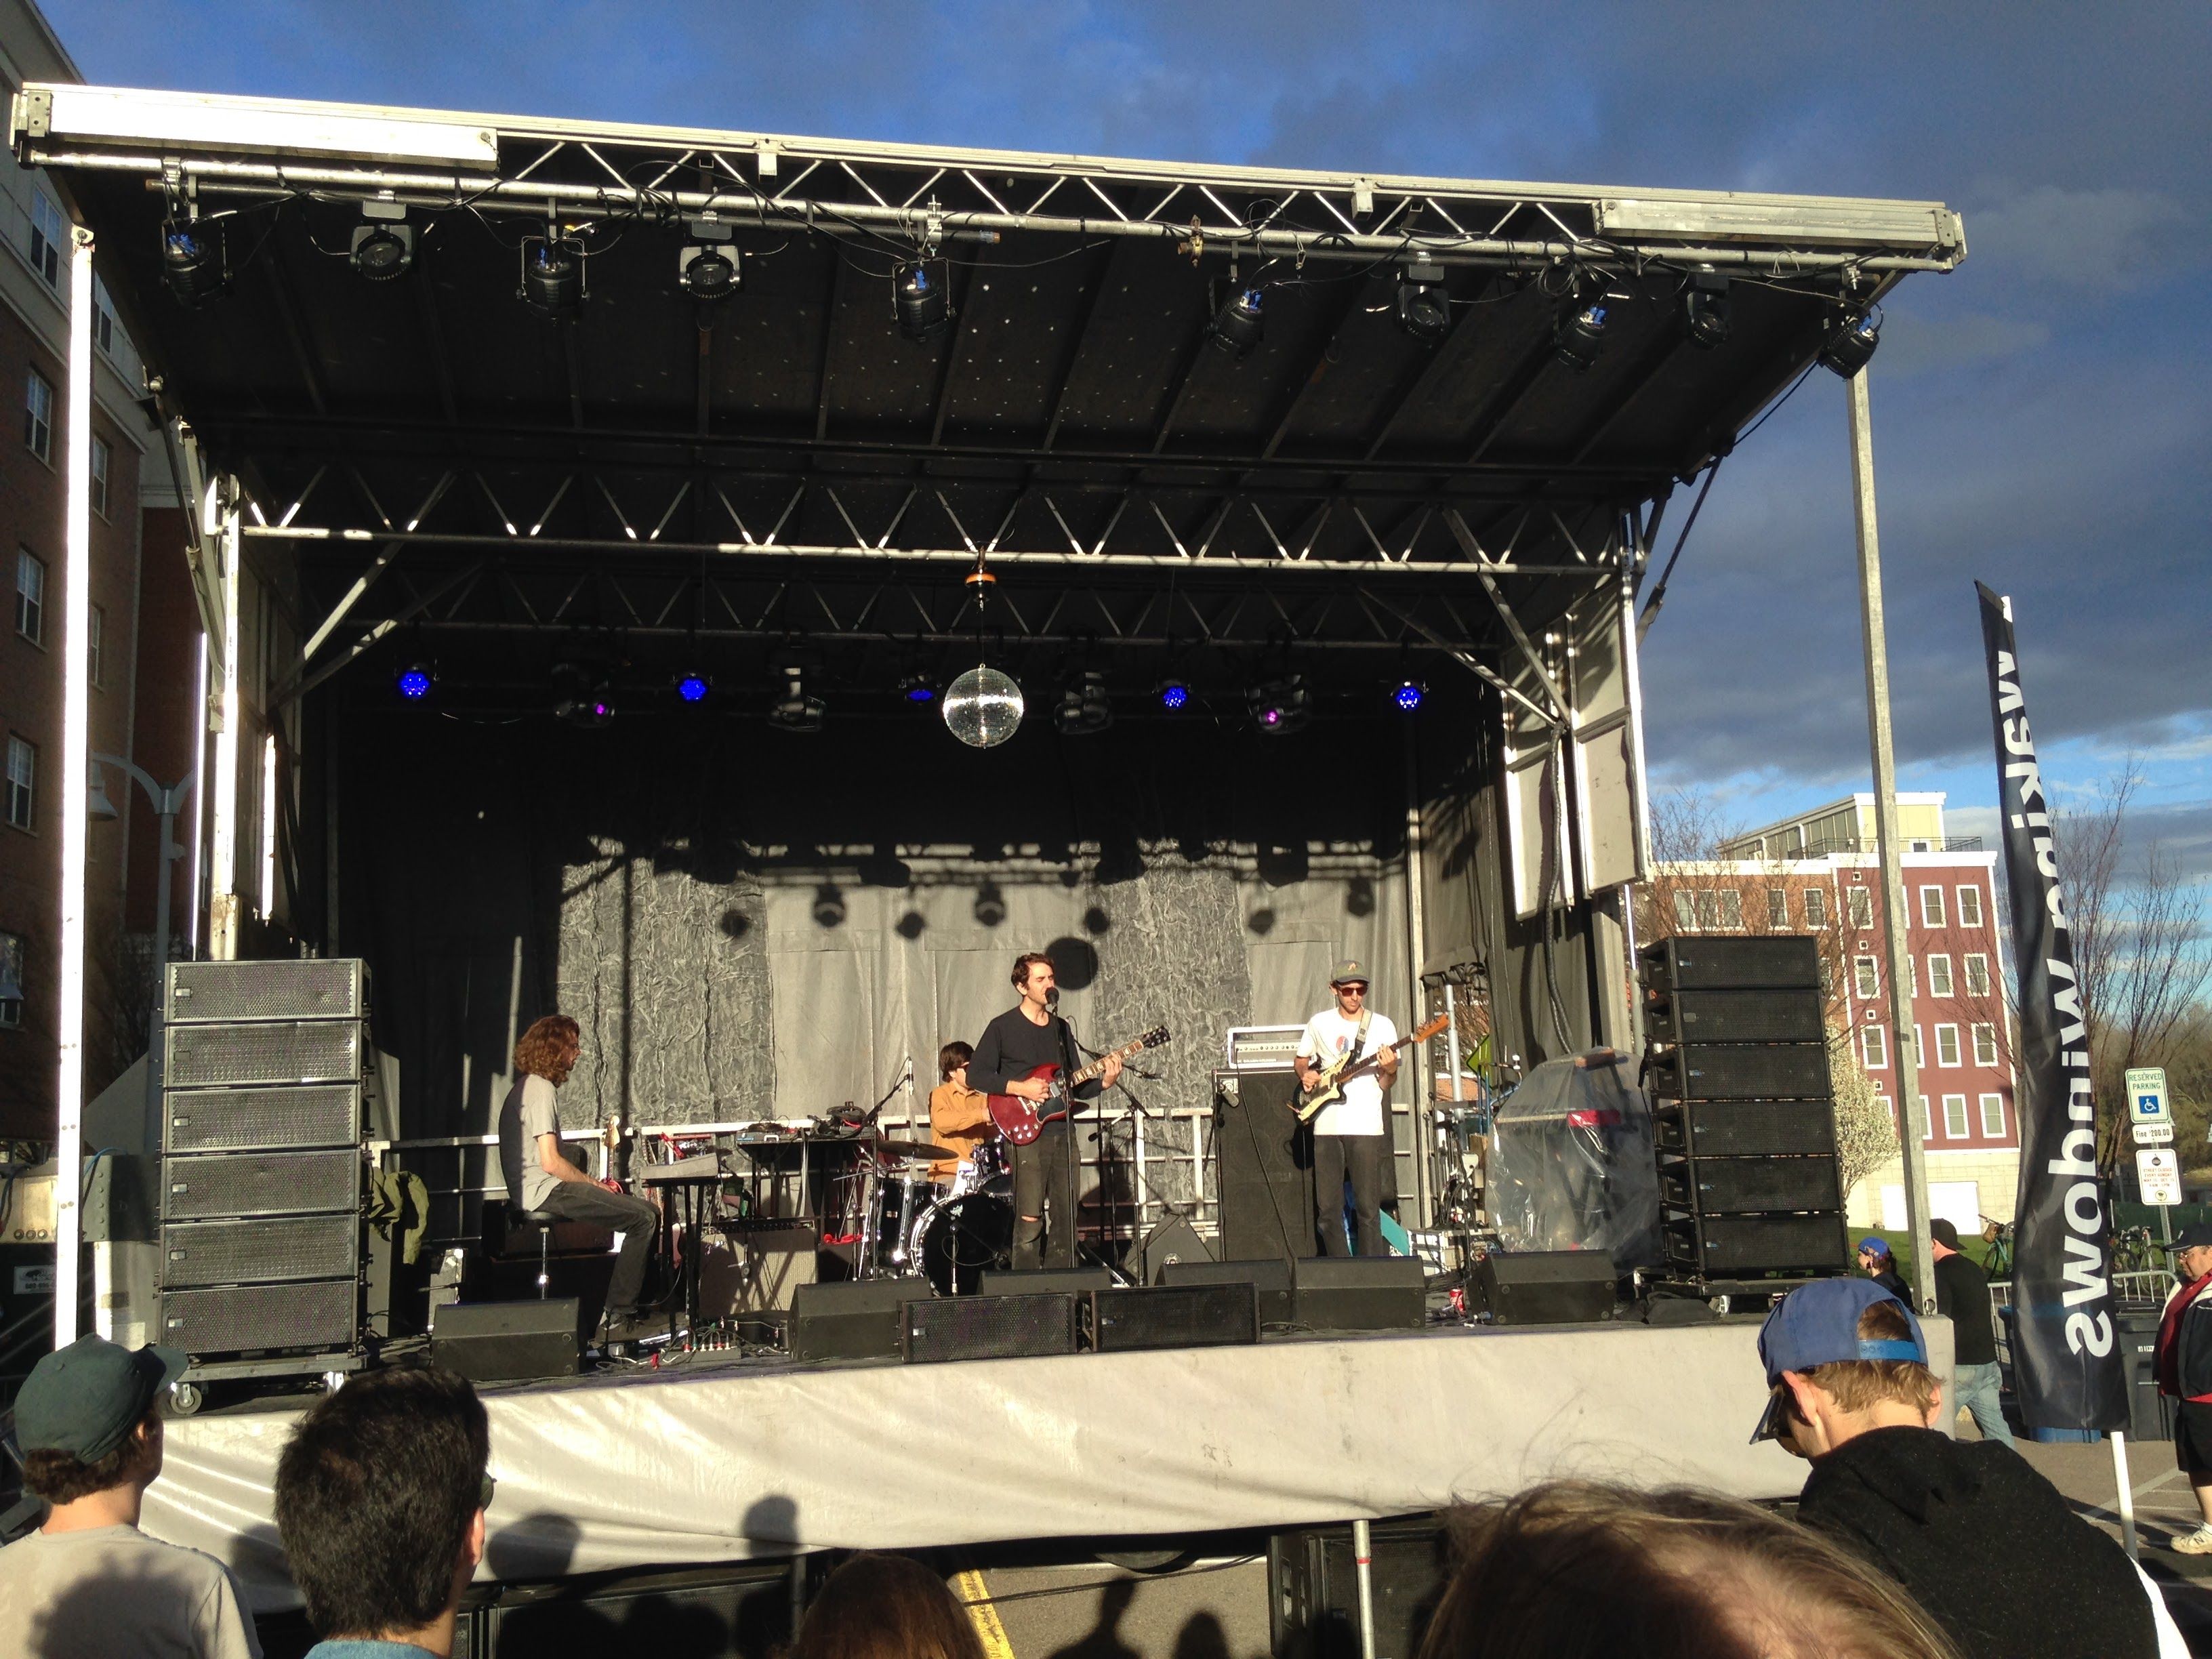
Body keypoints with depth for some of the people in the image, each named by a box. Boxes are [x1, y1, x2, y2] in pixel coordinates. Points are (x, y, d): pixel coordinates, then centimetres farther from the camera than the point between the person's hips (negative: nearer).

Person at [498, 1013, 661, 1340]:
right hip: (544, 1191, -11)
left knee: (641, 1210, 15)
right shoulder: (540, 1089, -11)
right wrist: (597, 1186, -7)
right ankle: (620, 1316, -14)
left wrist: (594, 1185, 13)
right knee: (645, 1216, -16)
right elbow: (551, 1163, -19)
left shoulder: (525, 1088, 21)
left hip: (534, 1192, 11)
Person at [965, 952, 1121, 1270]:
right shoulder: (1003, 1028, -3)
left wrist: (1103, 1082, 0)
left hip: (1062, 1133, 6)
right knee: (1029, 1219, -9)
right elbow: (975, 1075, -7)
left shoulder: (1061, 1028, 16)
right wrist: (1020, 1088, -15)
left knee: (1066, 1218, 6)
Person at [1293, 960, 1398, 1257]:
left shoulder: (1382, 1026, 4)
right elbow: (1300, 1060, 24)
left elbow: (1384, 1085, 5)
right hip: (1327, 1128, 2)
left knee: (1368, 1209, -6)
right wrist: (1305, 1073, 3)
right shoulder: (1319, 1023, 9)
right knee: (1328, 1210, 3)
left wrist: (1389, 1071, -16)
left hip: (1366, 1126, -2)